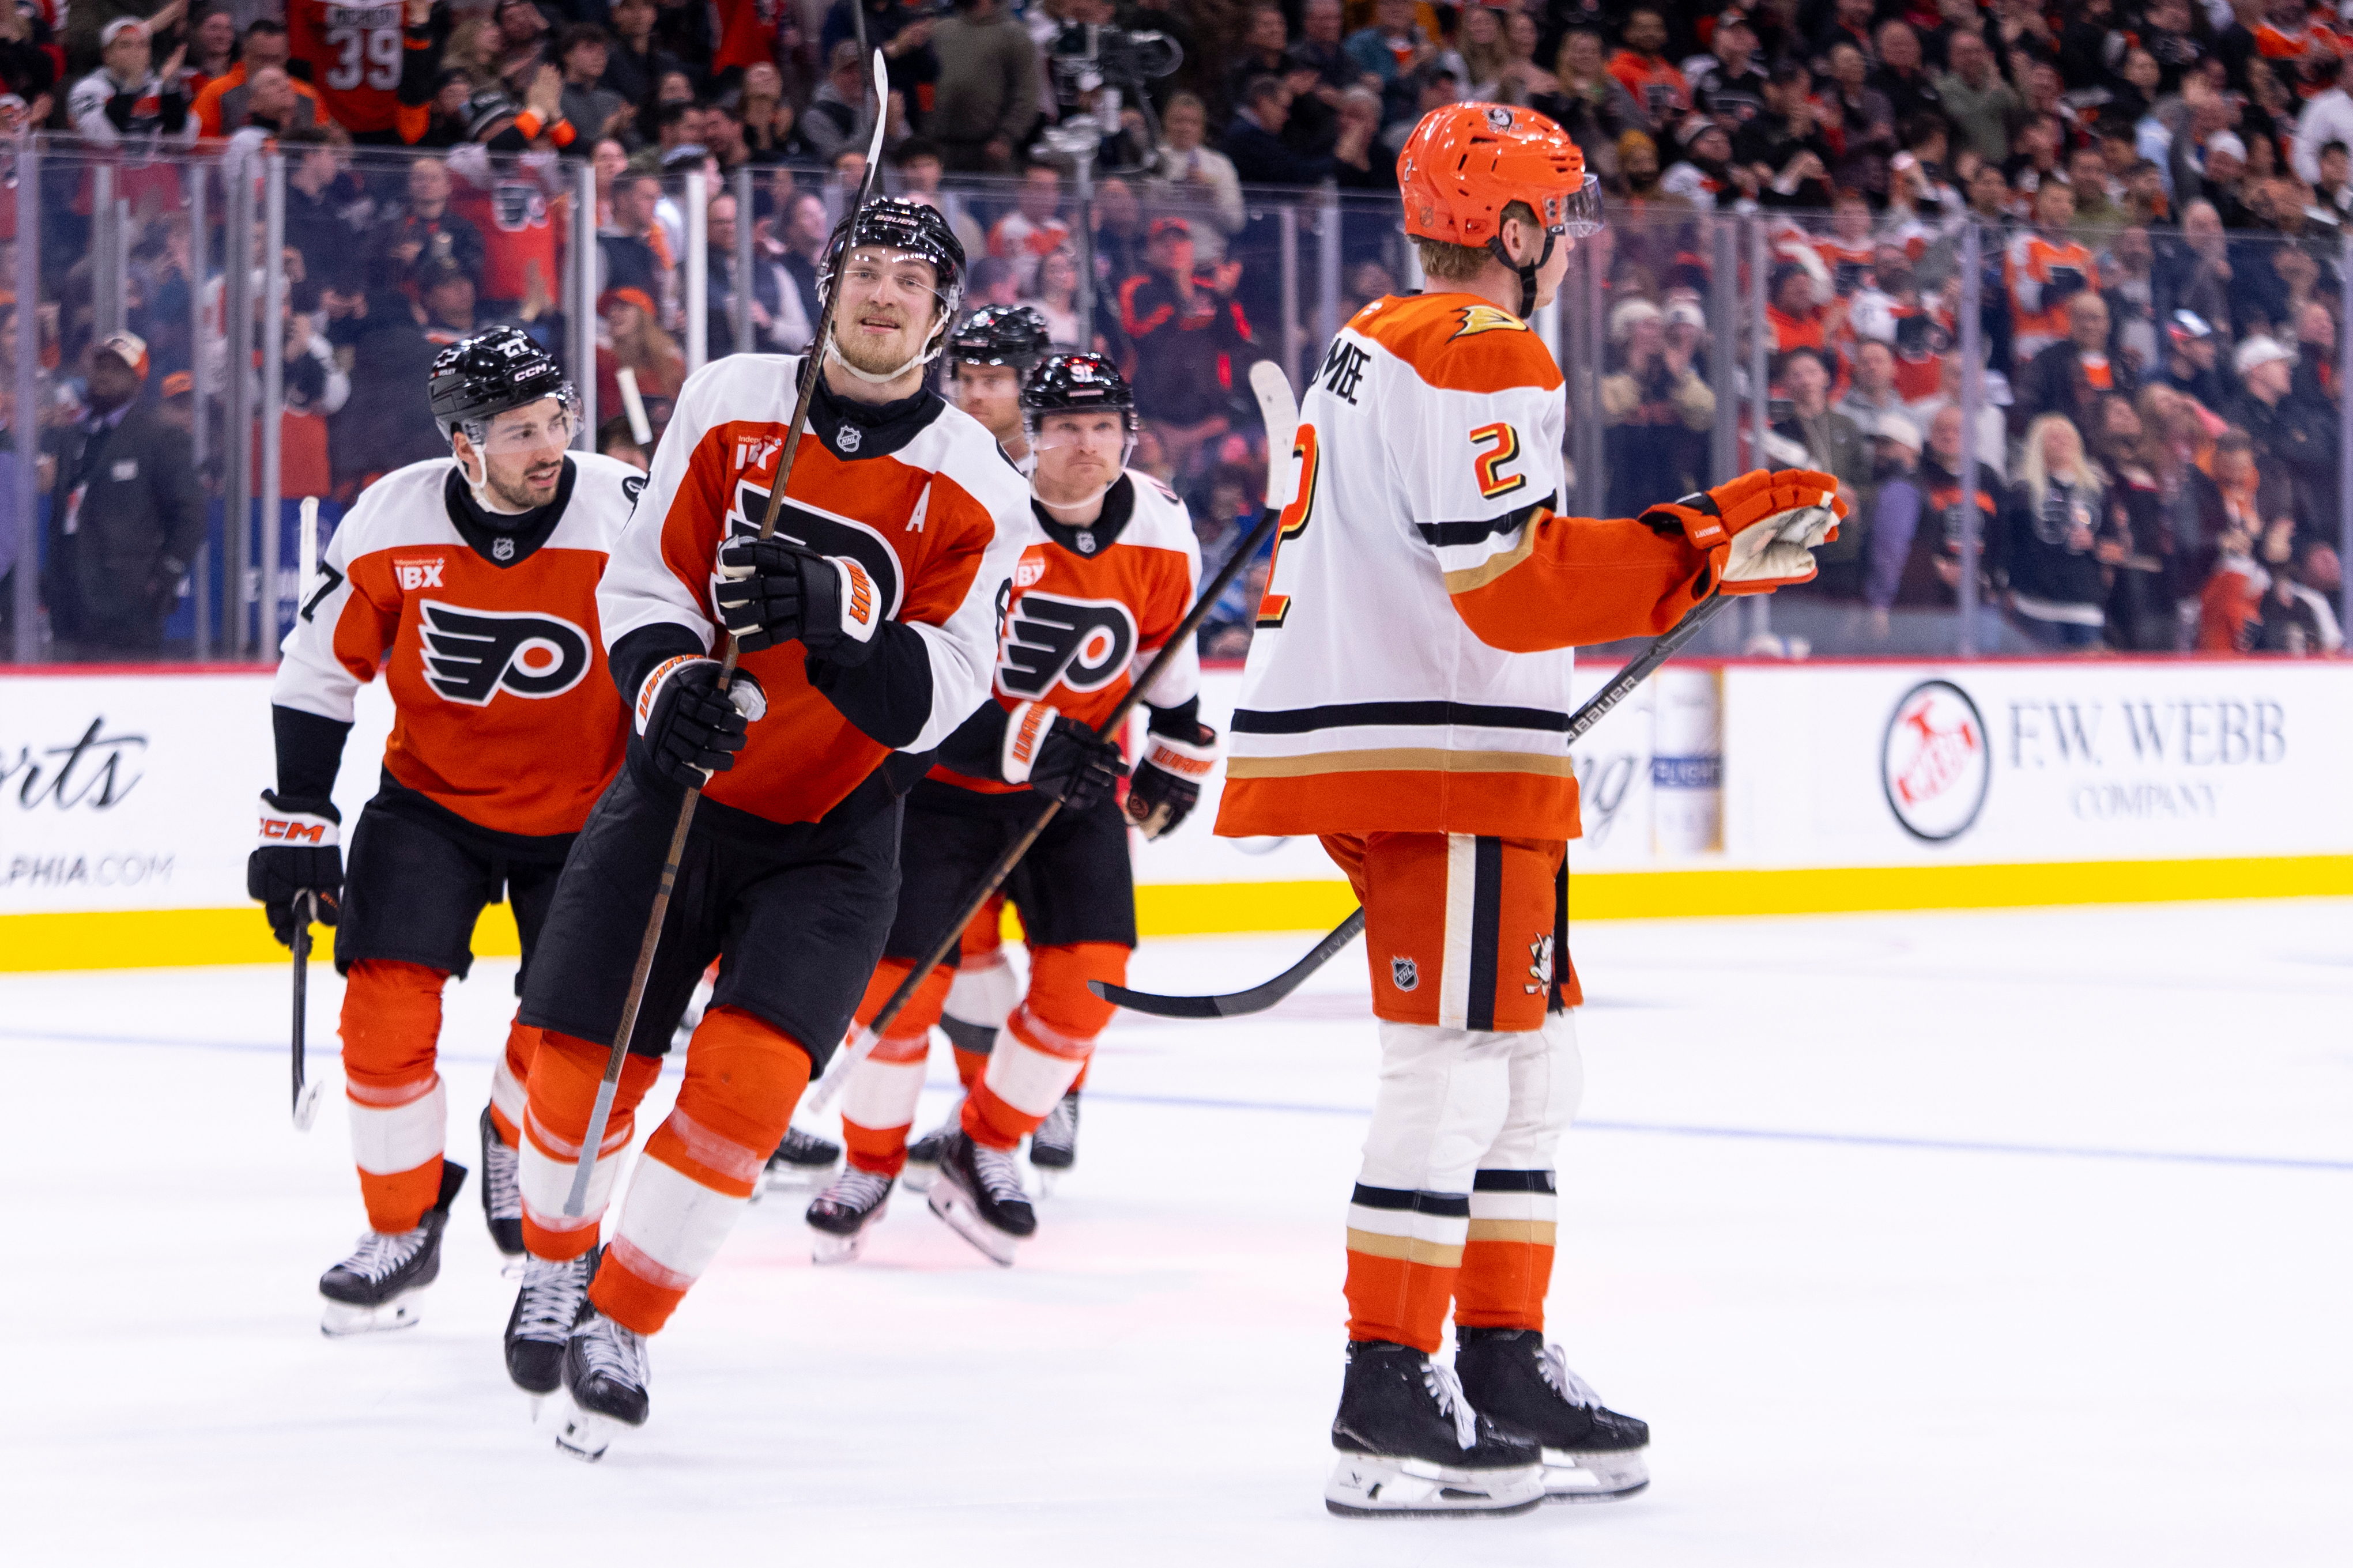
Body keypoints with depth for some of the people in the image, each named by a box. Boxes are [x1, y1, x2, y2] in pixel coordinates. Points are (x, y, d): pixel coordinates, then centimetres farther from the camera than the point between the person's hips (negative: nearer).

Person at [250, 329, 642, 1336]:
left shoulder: (628, 517, -20)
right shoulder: (390, 526, -15)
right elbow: (317, 675, -3)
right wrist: (296, 828, -4)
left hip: (585, 811, -1)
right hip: (432, 799, 1)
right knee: (386, 1003, -13)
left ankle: (520, 1150, 29)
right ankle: (404, 1230, 5)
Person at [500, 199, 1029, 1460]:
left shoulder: (974, 491, -9)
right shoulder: (730, 402, -3)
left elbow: (936, 693, -16)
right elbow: (642, 577, -1)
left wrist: (835, 613, -34)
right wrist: (669, 681, -21)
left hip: (832, 831, -2)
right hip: (681, 782, 2)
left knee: (749, 1071, -20)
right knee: (582, 1059, -1)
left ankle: (621, 1323, -4)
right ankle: (555, 1261, 31)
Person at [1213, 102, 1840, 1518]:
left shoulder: (1376, 342, 20)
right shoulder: (1483, 362, -13)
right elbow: (1511, 582, -23)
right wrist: (1706, 546, -23)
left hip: (1370, 734, 11)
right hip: (1441, 761, -11)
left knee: (1531, 1059, 15)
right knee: (1455, 1068, -10)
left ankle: (1504, 1365, 18)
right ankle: (1389, 1401, -11)